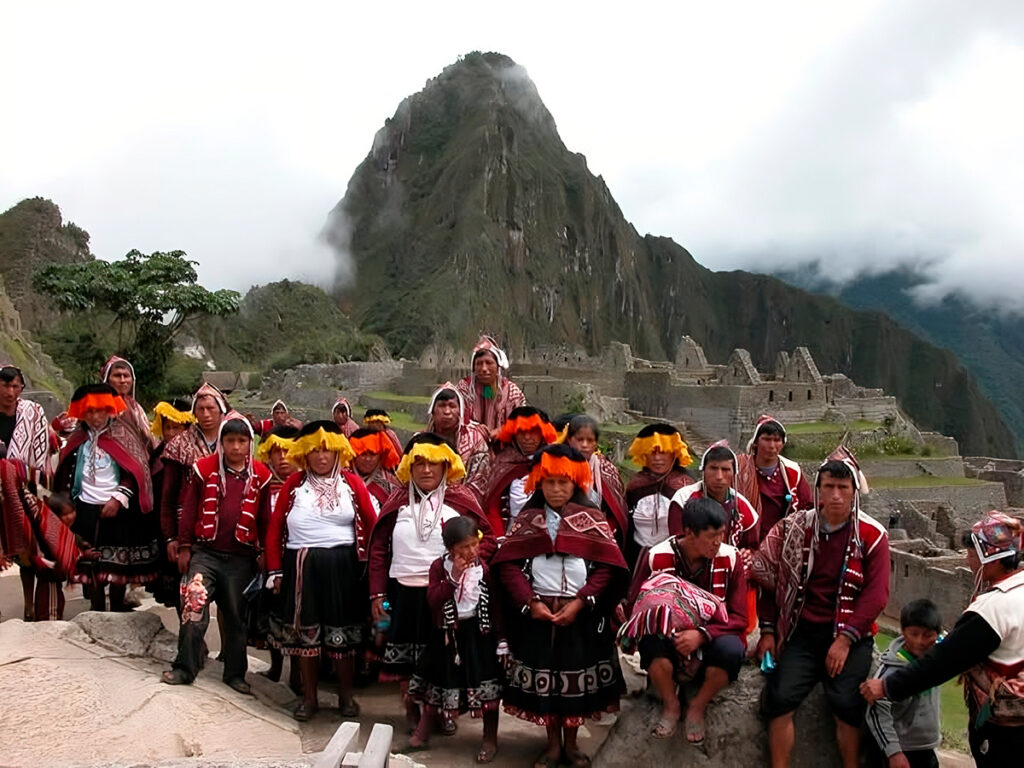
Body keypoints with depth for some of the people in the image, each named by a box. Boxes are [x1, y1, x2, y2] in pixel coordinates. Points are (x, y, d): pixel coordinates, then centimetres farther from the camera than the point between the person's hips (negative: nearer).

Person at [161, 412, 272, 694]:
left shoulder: (260, 475, 2)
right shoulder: (203, 469, 0)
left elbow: (265, 517, 8)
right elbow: (189, 510, 3)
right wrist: (184, 547, 2)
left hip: (241, 557, 1)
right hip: (205, 552, -1)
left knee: (236, 615, 9)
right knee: (194, 606, -11)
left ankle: (235, 672, 22)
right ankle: (184, 668, 3)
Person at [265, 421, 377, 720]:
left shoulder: (351, 482, 3)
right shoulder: (294, 484, 4)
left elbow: (371, 524, 1)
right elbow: (275, 527, 3)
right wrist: (275, 570, -3)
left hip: (342, 566, -1)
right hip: (301, 567, 1)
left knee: (343, 633, 7)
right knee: (304, 633, 9)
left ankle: (346, 696, 23)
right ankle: (309, 697, 23)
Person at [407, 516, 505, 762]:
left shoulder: (485, 568, -8)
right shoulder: (440, 566, -6)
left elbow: (496, 605, -4)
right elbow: (433, 599, -16)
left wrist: (501, 638, -5)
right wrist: (453, 577, -24)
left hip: (478, 633, -1)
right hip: (447, 633, 1)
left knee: (486, 687, 4)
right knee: (439, 683, 15)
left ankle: (490, 739, 19)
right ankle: (422, 733, 30)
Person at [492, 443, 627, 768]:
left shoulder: (592, 518, 2)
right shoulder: (526, 519, 5)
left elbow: (607, 567, -6)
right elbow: (507, 564, -4)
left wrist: (580, 602, -15)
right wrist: (530, 602, -15)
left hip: (582, 613, -1)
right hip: (537, 613, 1)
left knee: (577, 677, 7)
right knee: (543, 676, 8)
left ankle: (571, 742, 27)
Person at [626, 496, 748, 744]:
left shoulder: (730, 558, -9)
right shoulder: (657, 557, -11)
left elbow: (739, 617, -9)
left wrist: (702, 635, -27)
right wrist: (676, 637, -24)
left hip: (711, 642, 1)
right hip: (670, 640, -1)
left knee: (731, 648, -34)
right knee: (650, 641, -35)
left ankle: (698, 706, -4)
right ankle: (670, 705, -5)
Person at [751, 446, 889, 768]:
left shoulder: (872, 535, 0)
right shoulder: (794, 527, 4)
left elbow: (876, 594, -6)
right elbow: (767, 578, 10)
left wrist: (846, 638, -13)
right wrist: (768, 630, 6)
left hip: (850, 634, -1)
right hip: (801, 632, 2)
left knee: (846, 703, -20)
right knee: (780, 697, -16)